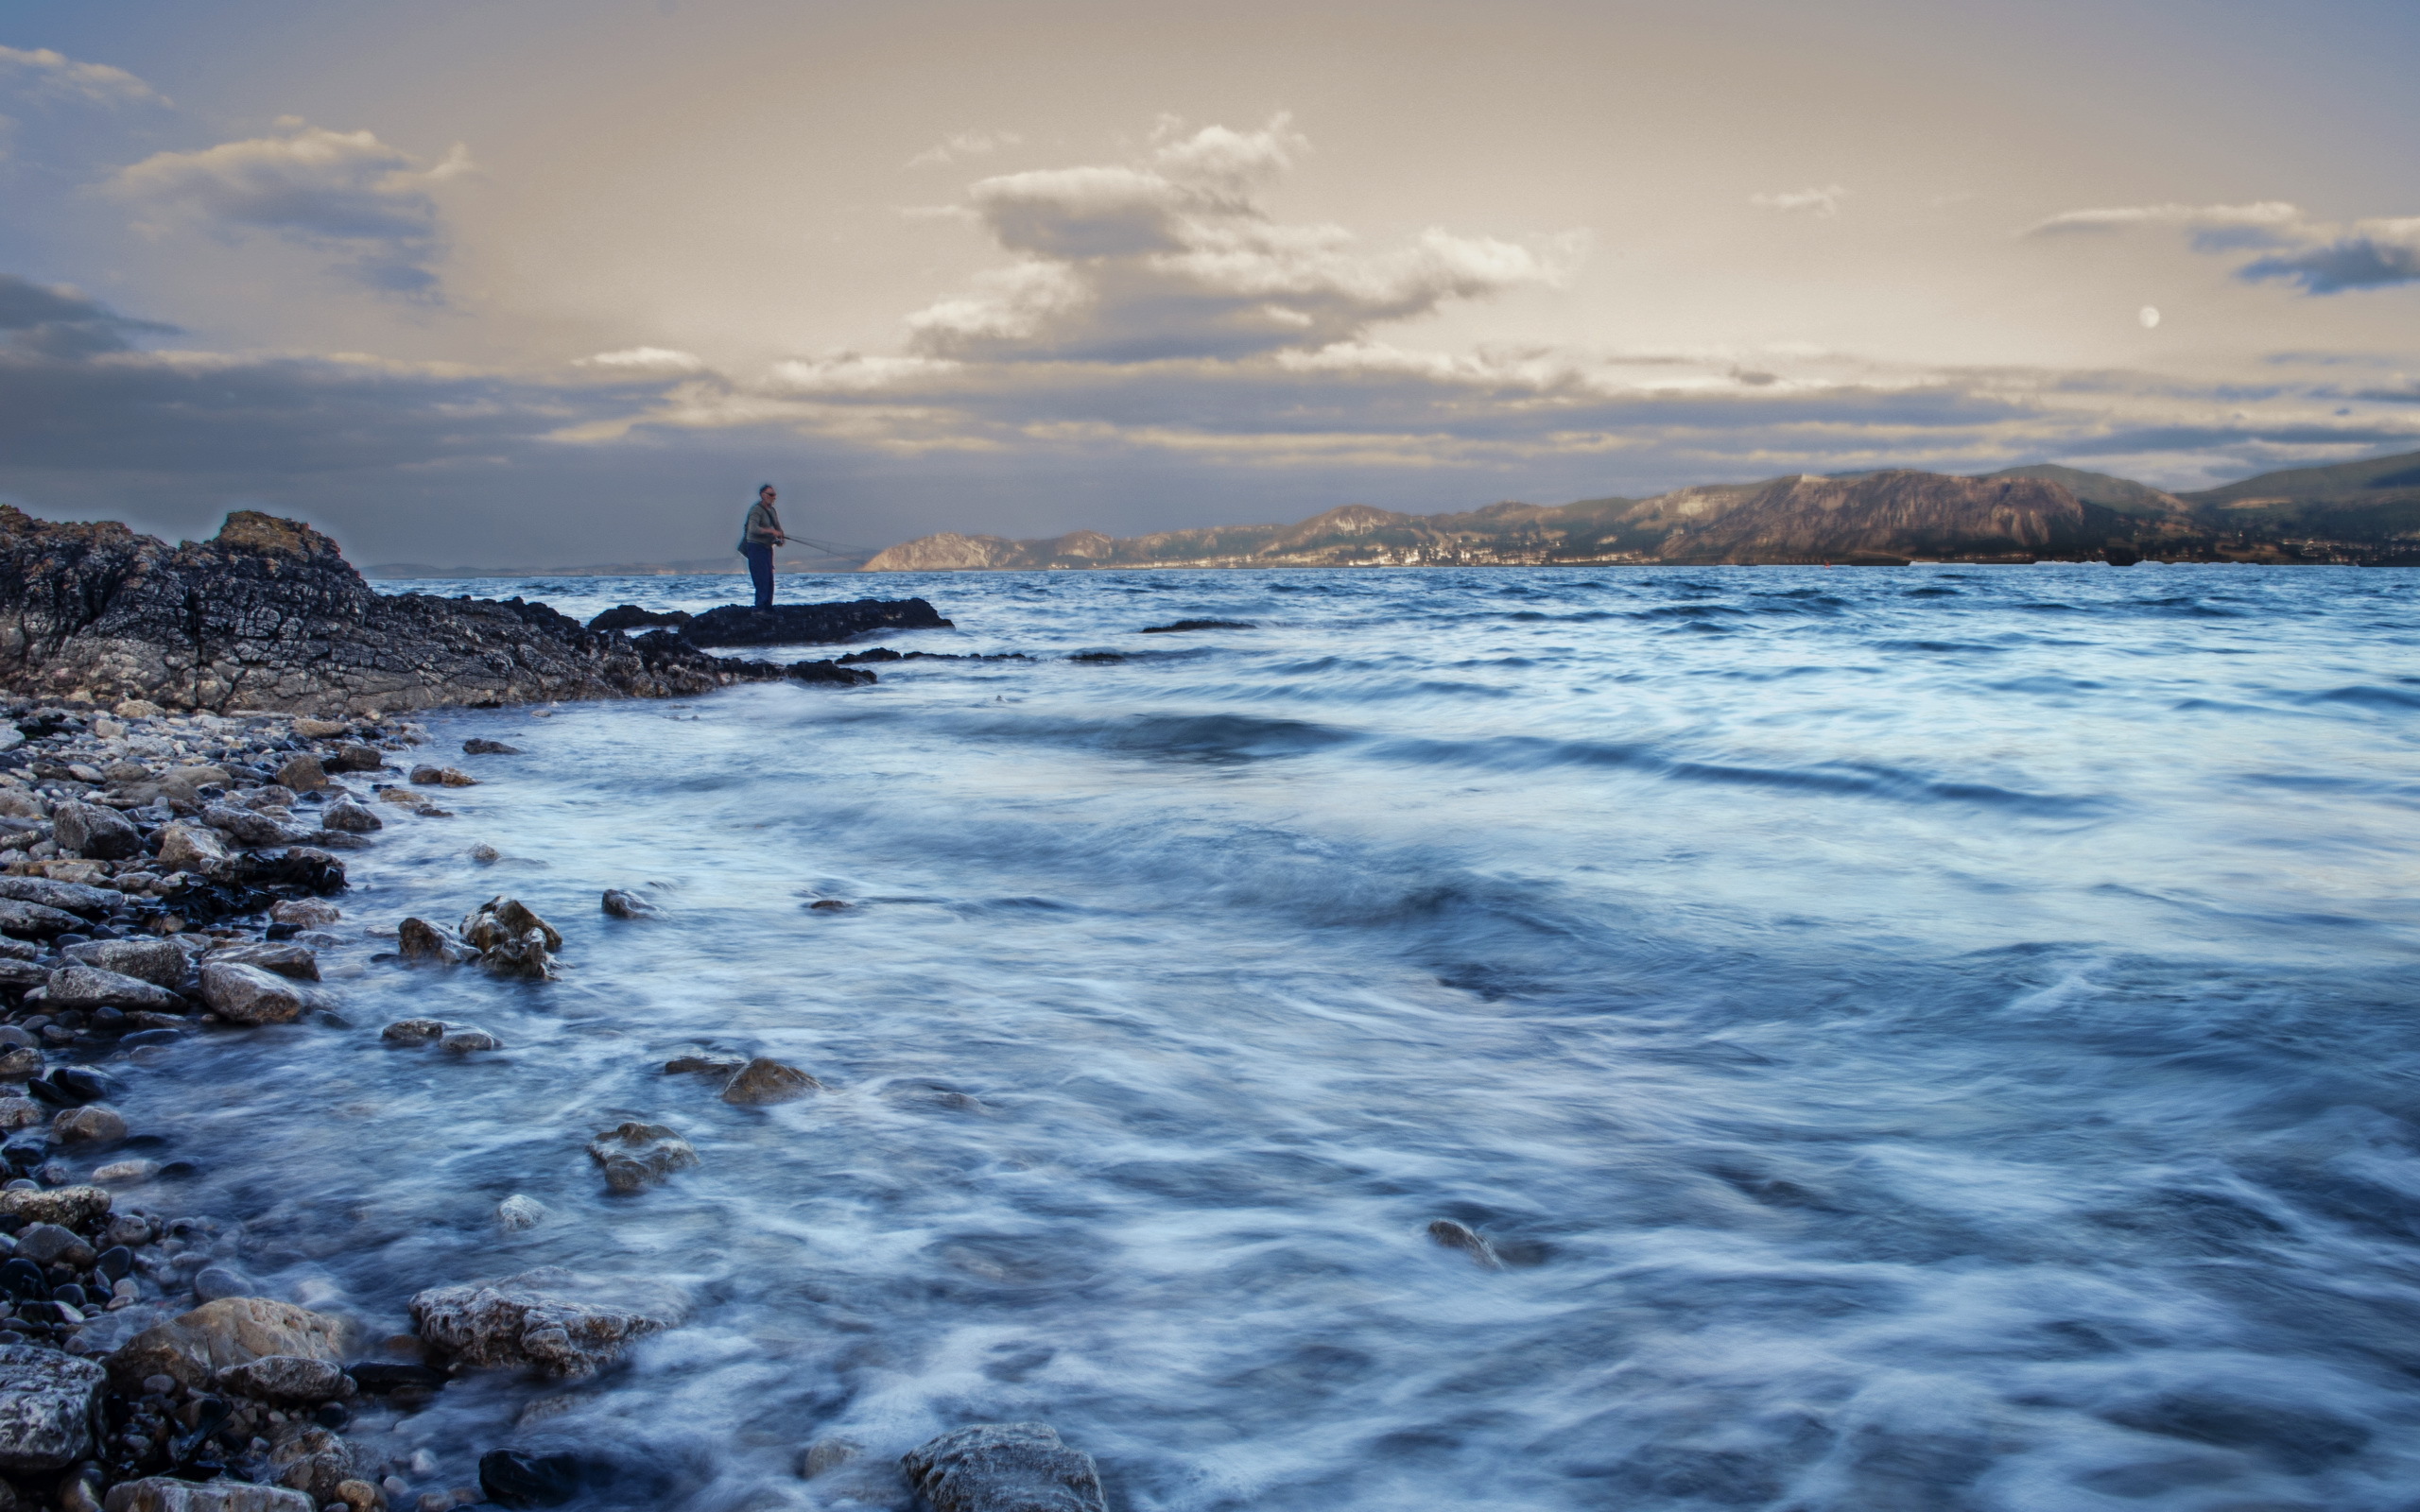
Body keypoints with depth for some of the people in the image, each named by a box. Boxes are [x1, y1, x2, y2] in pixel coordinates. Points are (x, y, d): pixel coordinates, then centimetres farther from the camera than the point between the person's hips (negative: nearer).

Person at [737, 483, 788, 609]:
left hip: (767, 547, 9)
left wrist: (781, 539, -3)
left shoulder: (772, 510, 13)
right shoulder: (756, 510, -13)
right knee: (762, 578, -14)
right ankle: (759, 607, -14)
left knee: (769, 579, 8)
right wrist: (770, 531, -31)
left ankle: (767, 607, 14)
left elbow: (778, 528, 17)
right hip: (756, 546, -9)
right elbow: (753, 529, -26)